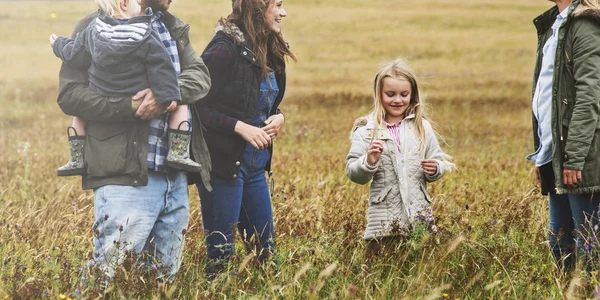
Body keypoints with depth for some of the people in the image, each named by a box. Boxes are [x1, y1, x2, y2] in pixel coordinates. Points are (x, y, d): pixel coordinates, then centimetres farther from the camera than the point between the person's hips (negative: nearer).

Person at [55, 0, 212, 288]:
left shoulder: (174, 28, 17)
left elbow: (200, 76, 4)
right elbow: (70, 94, -8)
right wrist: (130, 106, -20)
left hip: (175, 178, 6)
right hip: (125, 177, -6)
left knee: (166, 277, 12)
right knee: (107, 276, -8)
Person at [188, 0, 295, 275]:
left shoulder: (270, 51, 9)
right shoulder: (225, 49, -16)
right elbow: (198, 106, -18)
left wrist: (278, 117, 1)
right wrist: (240, 127, -22)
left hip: (256, 164, 8)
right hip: (223, 162, -8)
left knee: (265, 248, 11)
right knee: (220, 251, -2)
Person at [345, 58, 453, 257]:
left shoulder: (422, 126, 9)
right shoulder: (367, 130, 0)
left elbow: (438, 162, 13)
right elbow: (353, 173, -3)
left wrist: (435, 169, -9)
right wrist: (369, 162, -22)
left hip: (420, 216, 3)